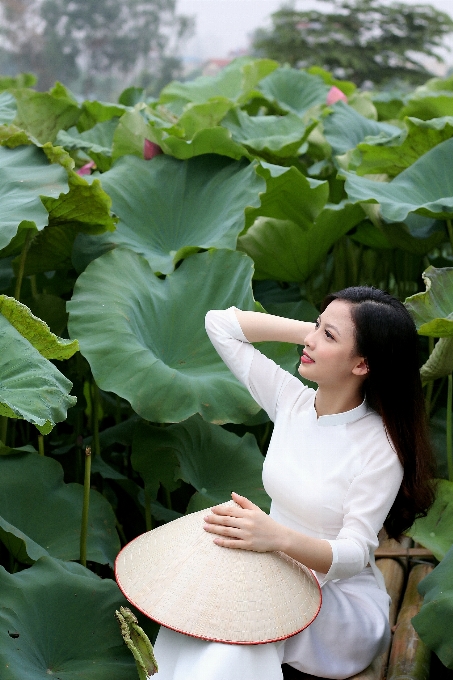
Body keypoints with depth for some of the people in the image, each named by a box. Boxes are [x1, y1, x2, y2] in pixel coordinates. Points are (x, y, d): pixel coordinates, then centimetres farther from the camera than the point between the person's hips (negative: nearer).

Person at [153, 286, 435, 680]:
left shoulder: (380, 447, -16)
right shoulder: (291, 399, -1)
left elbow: (354, 555, -21)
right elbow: (220, 323, 4)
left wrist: (278, 537, -40)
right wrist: (308, 331, -5)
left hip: (345, 600, -4)